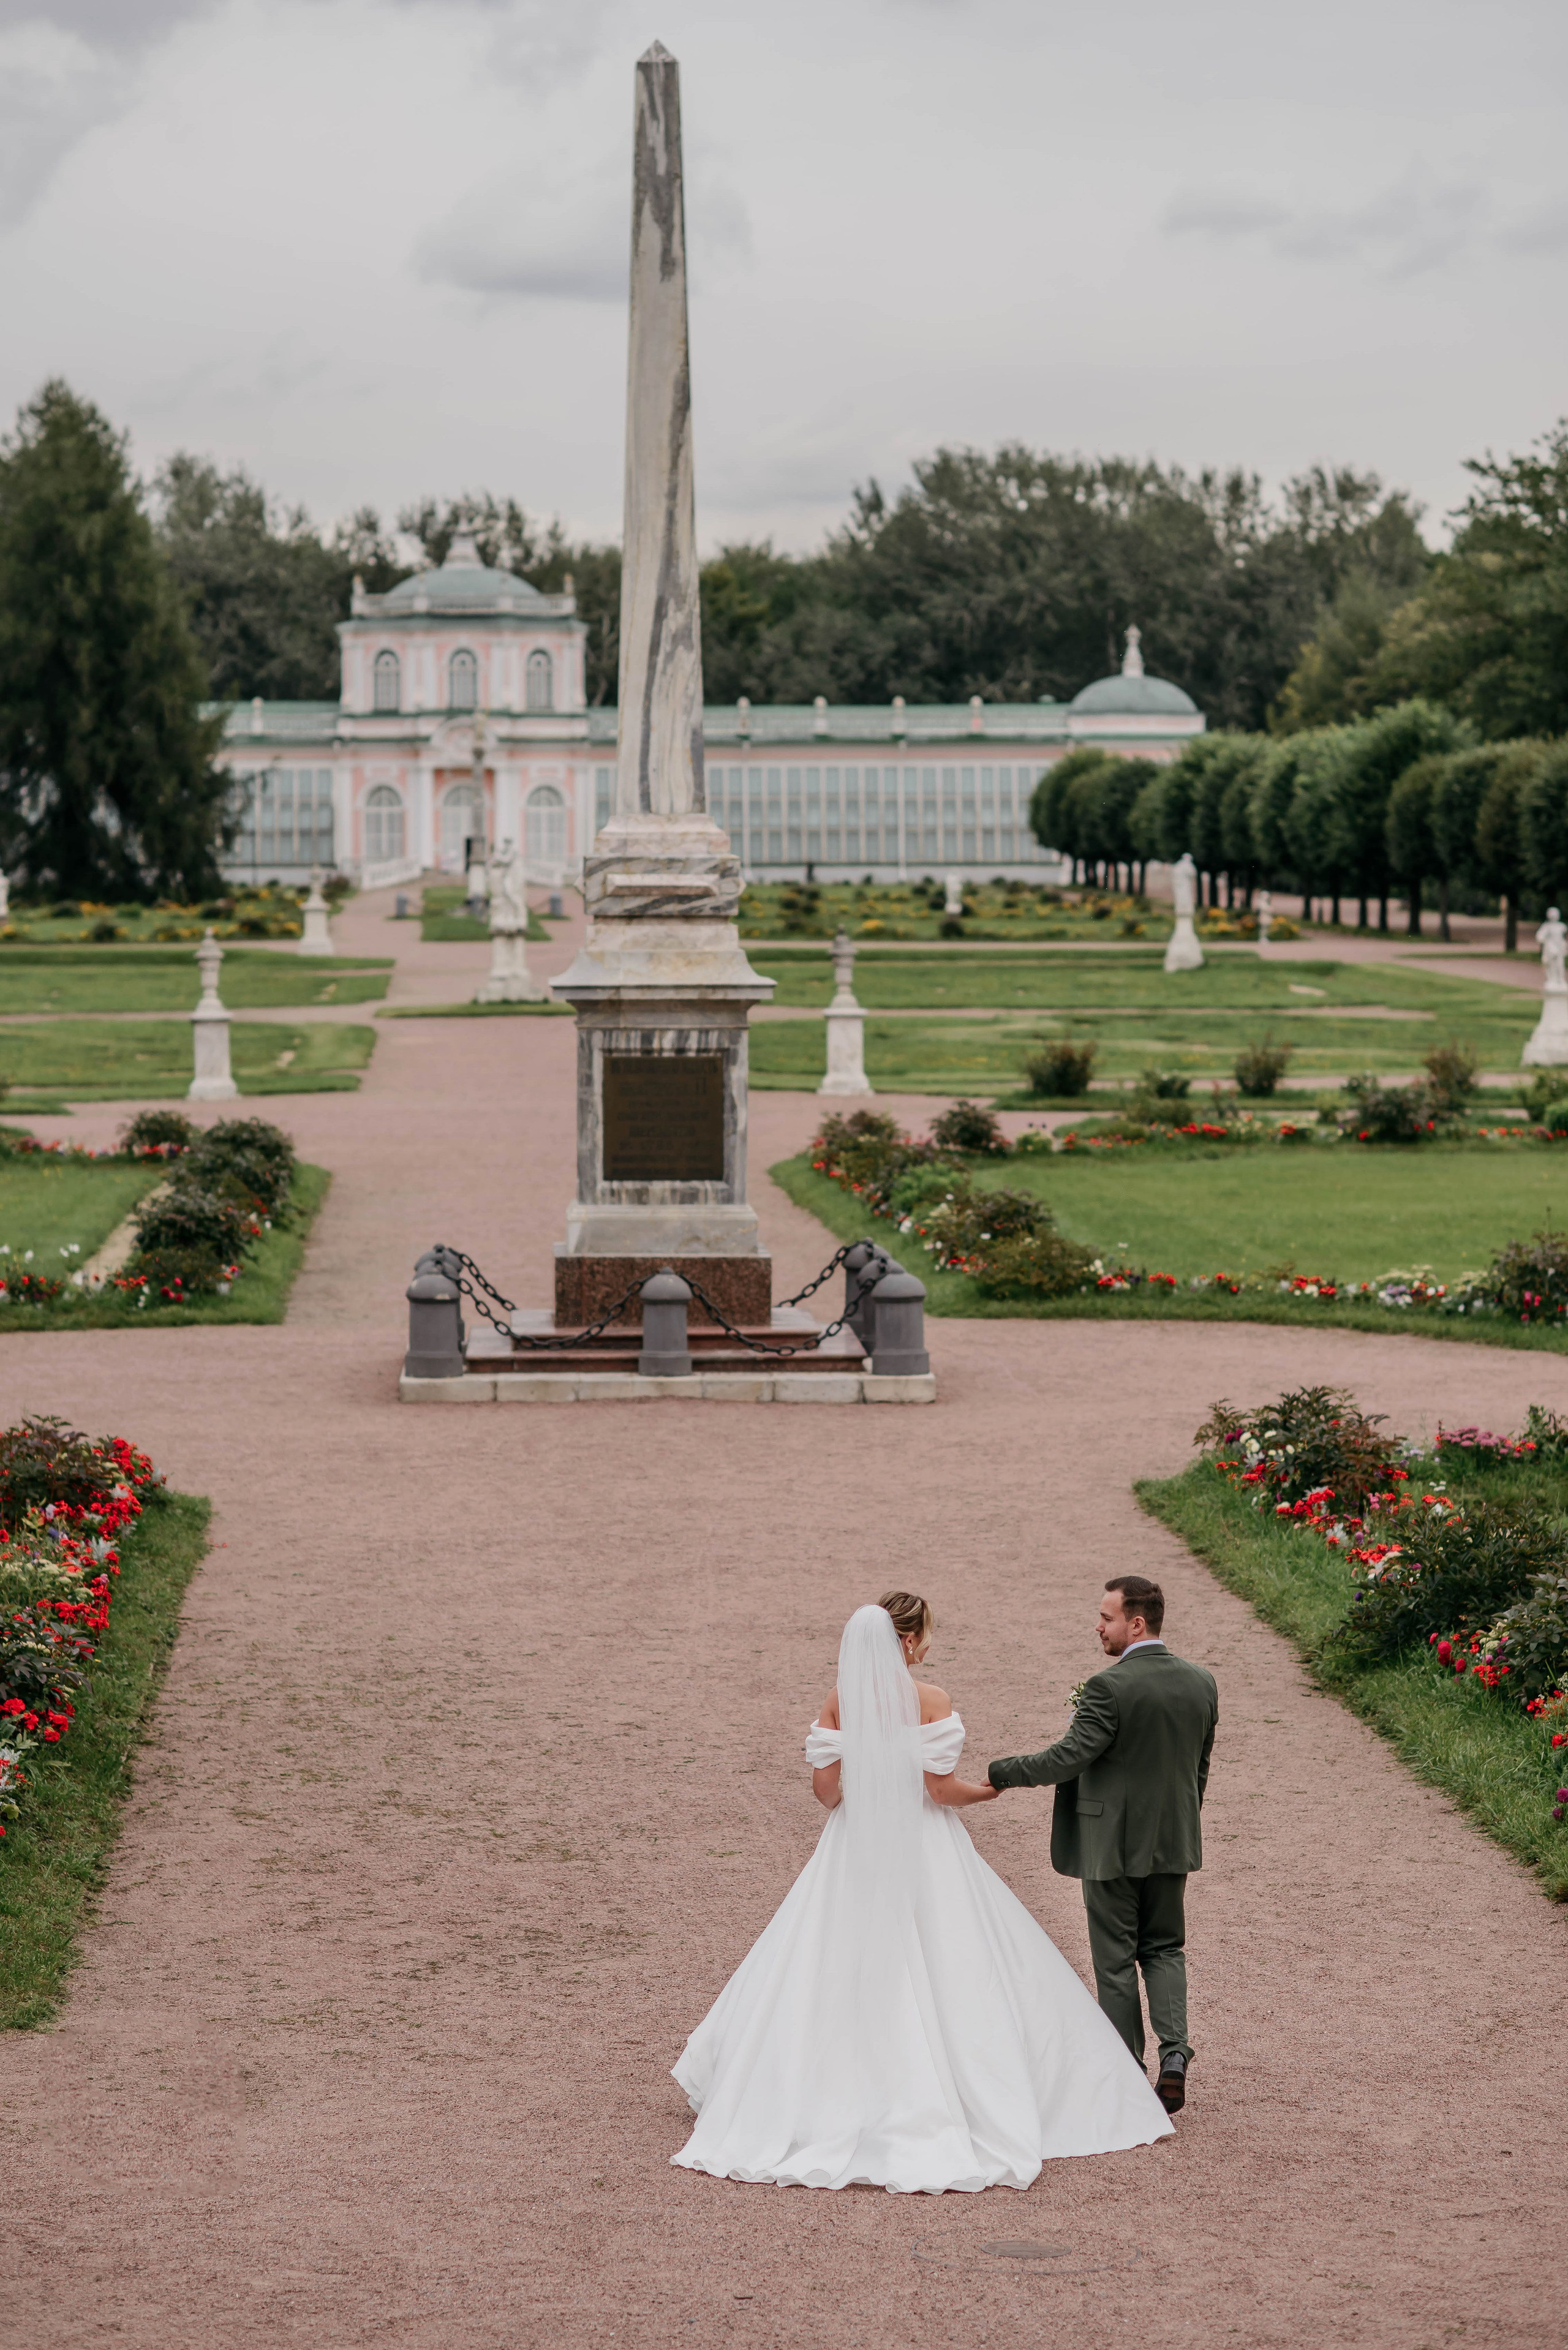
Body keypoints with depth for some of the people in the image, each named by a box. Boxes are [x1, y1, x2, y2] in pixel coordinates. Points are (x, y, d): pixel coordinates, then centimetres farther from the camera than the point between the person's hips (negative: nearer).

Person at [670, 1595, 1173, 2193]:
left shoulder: (841, 1697, -2)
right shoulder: (931, 1700, -13)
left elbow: (826, 1786, -3)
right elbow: (942, 1788, -15)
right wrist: (989, 1790, 4)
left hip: (856, 1850, 4)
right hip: (924, 1852, -4)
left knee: (838, 1976, 12)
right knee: (947, 1976, 2)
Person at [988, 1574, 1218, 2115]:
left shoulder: (1109, 1687, -21)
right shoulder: (1201, 1683, 0)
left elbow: (1068, 1759, -22)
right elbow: (1200, 1766, 10)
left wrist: (1002, 1773, -9)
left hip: (1112, 1846, -6)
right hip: (1173, 1844, 6)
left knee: (1116, 1961, 7)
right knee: (1164, 1948, 19)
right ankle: (1174, 2053, 0)